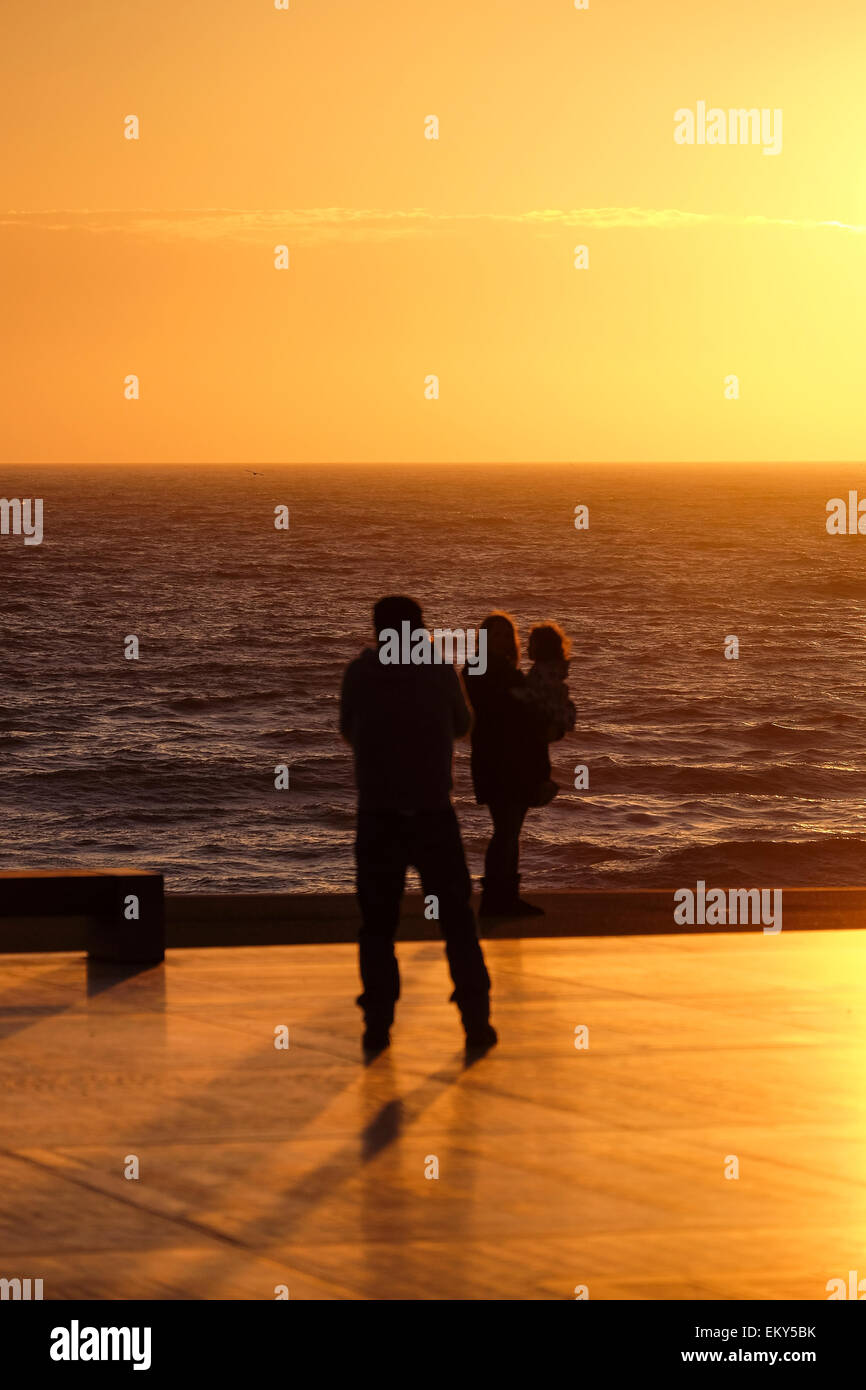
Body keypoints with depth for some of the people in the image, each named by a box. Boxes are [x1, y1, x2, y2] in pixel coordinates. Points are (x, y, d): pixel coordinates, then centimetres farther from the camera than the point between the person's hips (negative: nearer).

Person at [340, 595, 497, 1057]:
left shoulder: (360, 672, -3)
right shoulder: (439, 669, -3)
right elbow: (462, 725, 11)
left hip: (377, 813, 0)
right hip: (433, 811, 0)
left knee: (378, 921, 9)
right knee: (456, 917, 8)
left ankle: (377, 1025, 4)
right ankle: (476, 1022, 6)